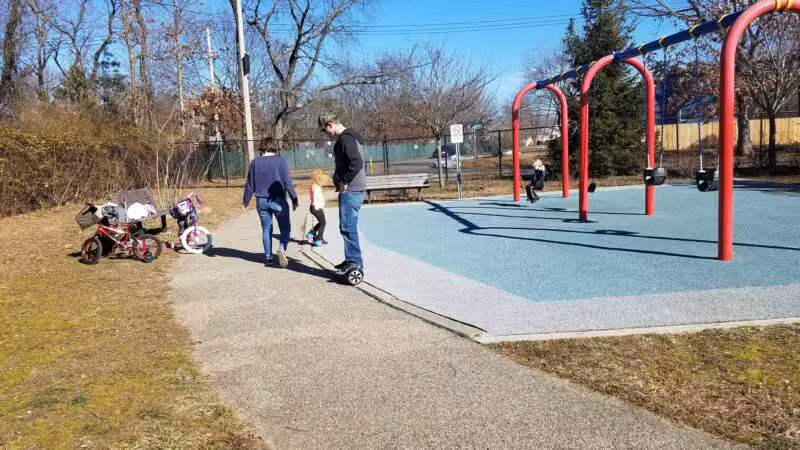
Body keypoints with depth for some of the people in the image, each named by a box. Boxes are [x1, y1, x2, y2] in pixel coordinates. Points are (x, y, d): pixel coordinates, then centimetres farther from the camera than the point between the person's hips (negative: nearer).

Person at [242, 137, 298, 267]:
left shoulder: (255, 162, 2)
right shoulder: (280, 161, -6)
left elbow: (250, 184, 6)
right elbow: (287, 182, -9)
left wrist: (246, 201, 16)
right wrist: (294, 199, -2)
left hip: (262, 201, 3)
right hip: (278, 200, -3)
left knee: (266, 229, 14)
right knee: (285, 227, 8)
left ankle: (268, 257, 14)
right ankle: (282, 247, -18)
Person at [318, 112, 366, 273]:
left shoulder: (346, 139, -15)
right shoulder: (350, 137, 17)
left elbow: (356, 162, -26)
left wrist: (345, 182, -17)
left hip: (350, 190, -11)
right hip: (354, 189, 11)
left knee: (347, 227, -7)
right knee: (349, 226, 16)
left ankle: (354, 262, -2)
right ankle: (352, 259, 24)